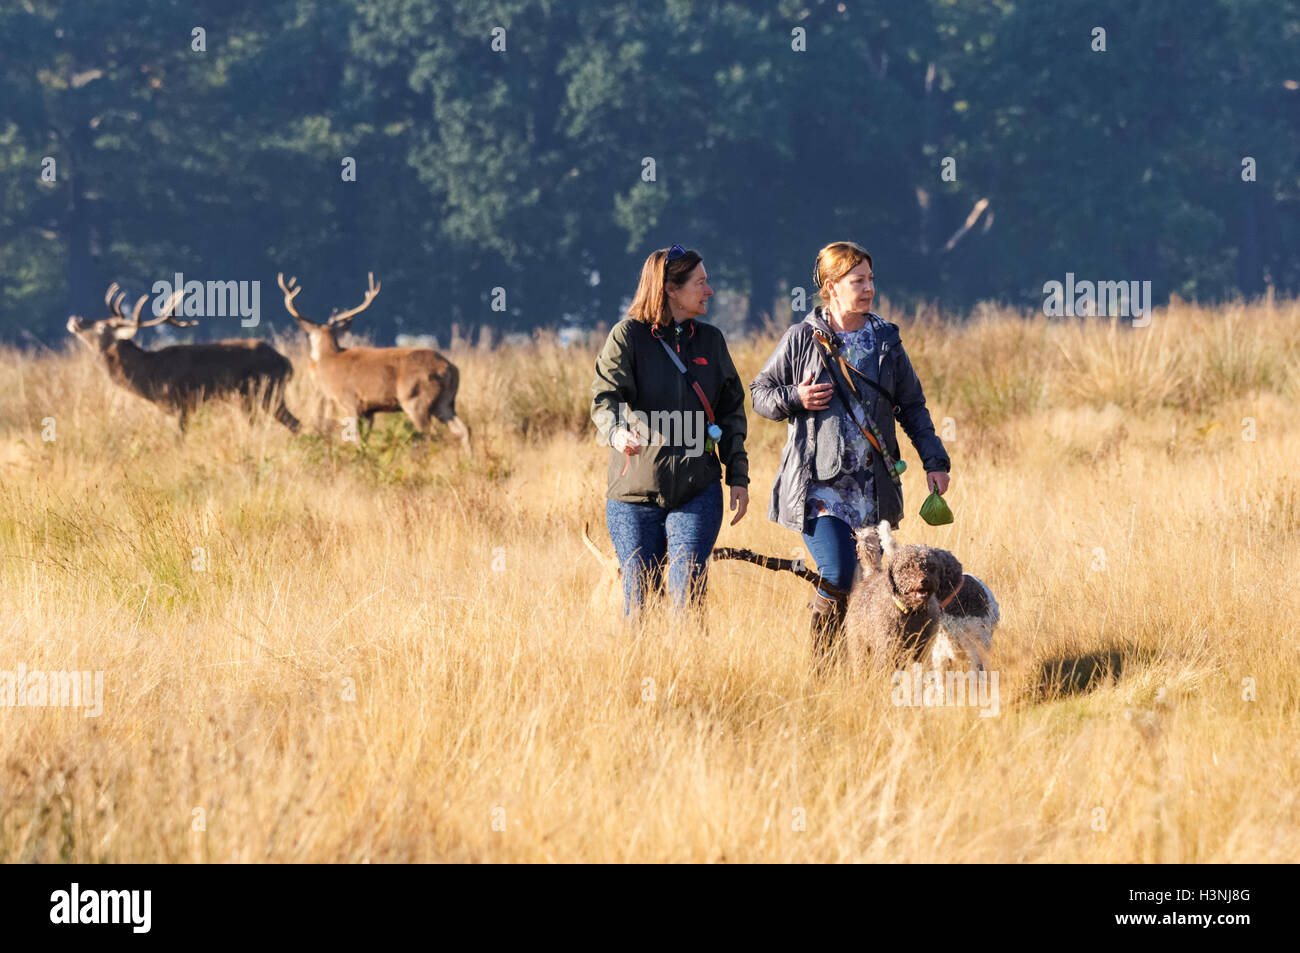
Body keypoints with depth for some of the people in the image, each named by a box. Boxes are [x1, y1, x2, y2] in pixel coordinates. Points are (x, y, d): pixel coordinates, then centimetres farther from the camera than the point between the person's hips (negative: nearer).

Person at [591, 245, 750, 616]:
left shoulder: (710, 340, 11)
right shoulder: (627, 336, -1)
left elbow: (731, 411, 16)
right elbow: (605, 398, -12)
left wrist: (738, 477, 10)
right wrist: (616, 431, -34)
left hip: (697, 492, 2)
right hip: (635, 489, -2)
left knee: (688, 598, -10)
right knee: (639, 602, 3)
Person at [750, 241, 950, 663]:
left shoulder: (885, 340, 10)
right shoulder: (802, 340, 1)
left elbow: (912, 406, 17)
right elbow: (760, 392, 9)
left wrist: (934, 461, 8)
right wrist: (795, 399, -11)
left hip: (872, 487, 4)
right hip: (819, 484, -4)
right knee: (838, 578, -16)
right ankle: (823, 670, -3)